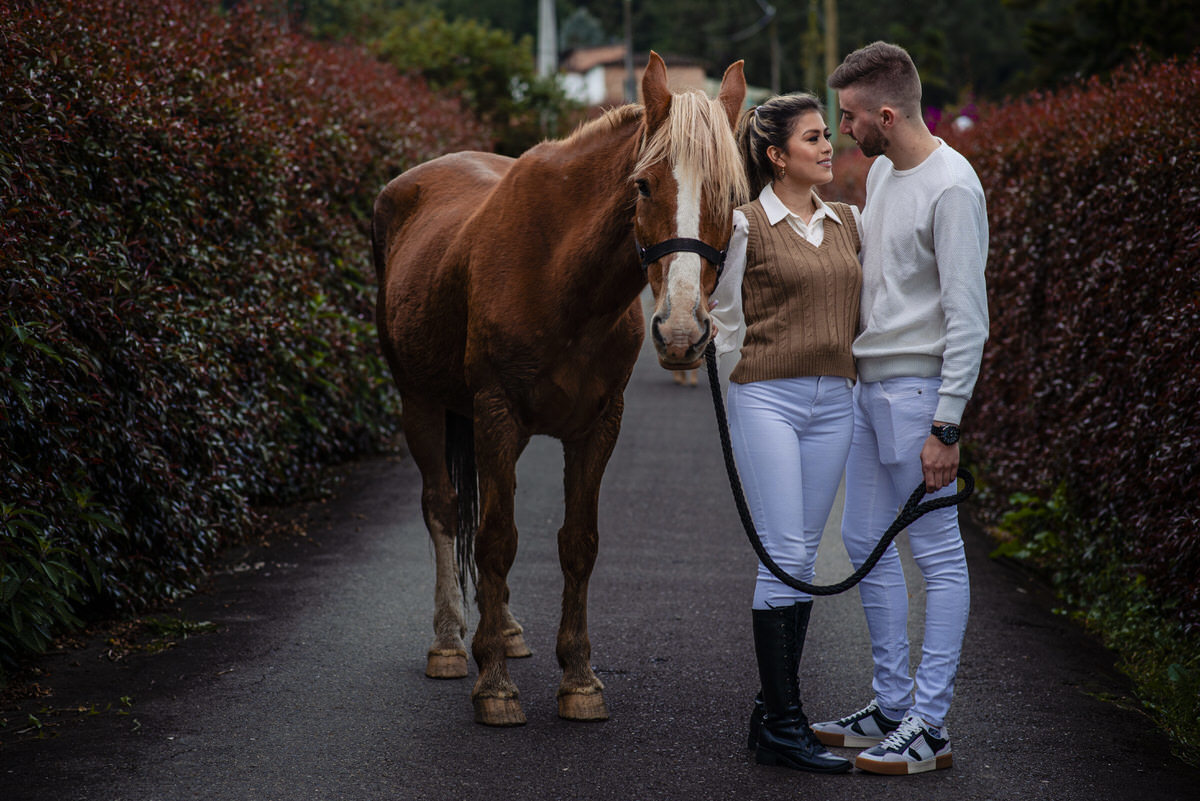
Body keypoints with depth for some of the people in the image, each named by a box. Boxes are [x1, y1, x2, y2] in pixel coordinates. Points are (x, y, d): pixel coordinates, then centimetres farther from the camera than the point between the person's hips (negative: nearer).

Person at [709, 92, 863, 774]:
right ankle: (785, 726, -5)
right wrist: (753, 369, 1)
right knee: (785, 555, -9)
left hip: (834, 403, 6)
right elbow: (724, 317, 3)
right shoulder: (746, 225, -4)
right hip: (768, 400, -6)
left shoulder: (849, 221, 12)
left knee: (804, 558, 8)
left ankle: (774, 711, 16)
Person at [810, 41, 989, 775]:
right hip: (870, 383, 10)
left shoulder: (951, 188, -17)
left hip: (917, 386, -10)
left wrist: (947, 425, -21)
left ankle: (930, 725, -1)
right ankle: (893, 704, 24)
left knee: (939, 553, -4)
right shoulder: (882, 172, 12)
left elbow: (968, 317, -19)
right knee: (867, 542, 14)